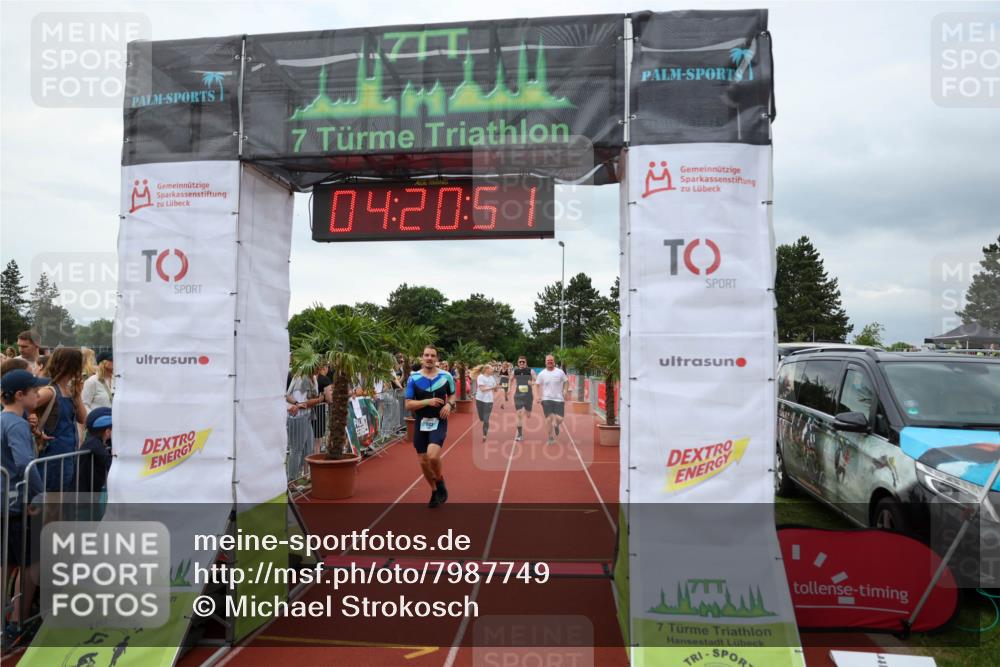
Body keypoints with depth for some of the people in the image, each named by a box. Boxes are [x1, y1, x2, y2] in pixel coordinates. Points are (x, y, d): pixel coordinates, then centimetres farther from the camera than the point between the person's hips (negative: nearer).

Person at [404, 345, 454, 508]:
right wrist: (427, 402, -21)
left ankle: (440, 483, 7)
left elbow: (452, 394, 14)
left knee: (433, 455, -23)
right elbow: (408, 404, -7)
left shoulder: (446, 376, -2)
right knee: (424, 461, 7)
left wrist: (449, 405, -8)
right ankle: (434, 491, 32)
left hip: (439, 422, -2)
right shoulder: (413, 378, -4)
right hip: (421, 423, 2)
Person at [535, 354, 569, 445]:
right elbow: (538, 385, 10)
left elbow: (566, 382, 12)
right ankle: (550, 438, 9)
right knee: (549, 418, -6)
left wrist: (565, 391, -2)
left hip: (559, 399, 0)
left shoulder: (560, 372, 2)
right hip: (547, 399, 0)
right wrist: (540, 395, 0)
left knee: (559, 419, -8)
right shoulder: (542, 374, 2)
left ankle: (556, 426, 29)